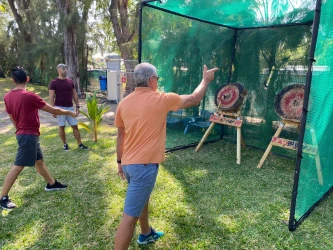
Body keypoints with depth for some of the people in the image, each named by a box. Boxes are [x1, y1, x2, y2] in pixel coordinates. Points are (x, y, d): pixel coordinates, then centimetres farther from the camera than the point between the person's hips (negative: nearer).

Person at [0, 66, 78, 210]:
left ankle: (51, 184, 34)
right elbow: (52, 110, -11)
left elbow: (12, 119, 13)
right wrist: (69, 113, 3)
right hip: (29, 135, -9)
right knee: (18, 166, -3)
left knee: (39, 160, 19)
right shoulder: (30, 96, -18)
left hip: (23, 133, 9)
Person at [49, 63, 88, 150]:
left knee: (75, 126, 5)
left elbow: (74, 95, 11)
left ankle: (80, 144, 13)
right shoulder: (54, 82, -6)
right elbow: (51, 97, -8)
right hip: (60, 107, -3)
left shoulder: (70, 81, 7)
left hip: (70, 107, 4)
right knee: (61, 126, 6)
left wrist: (77, 106, 7)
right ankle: (65, 144, 19)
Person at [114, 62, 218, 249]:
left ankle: (146, 234, 51)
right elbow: (195, 99, 3)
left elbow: (121, 135, 12)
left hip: (128, 163, 8)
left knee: (143, 197, 30)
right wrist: (206, 80, 20)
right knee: (130, 216, -1)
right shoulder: (161, 99, -11)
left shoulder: (124, 103, 4)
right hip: (144, 165, -7)